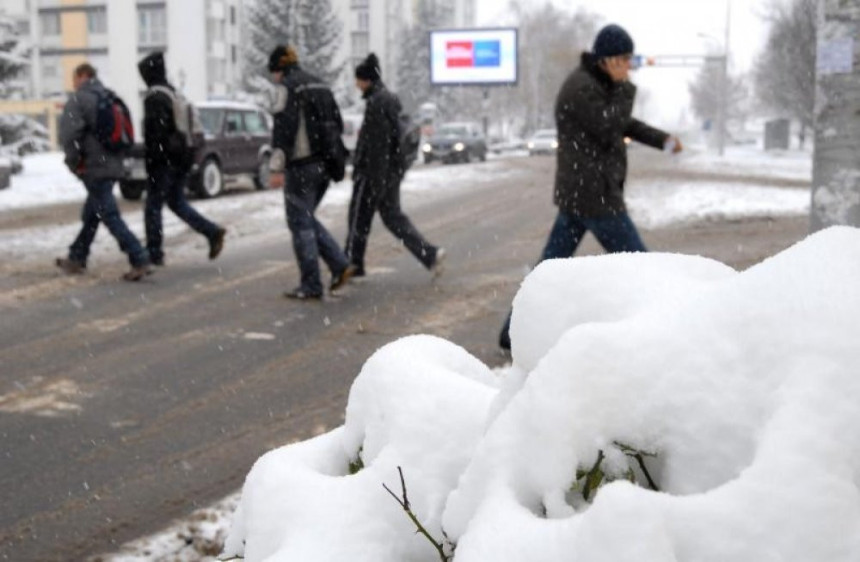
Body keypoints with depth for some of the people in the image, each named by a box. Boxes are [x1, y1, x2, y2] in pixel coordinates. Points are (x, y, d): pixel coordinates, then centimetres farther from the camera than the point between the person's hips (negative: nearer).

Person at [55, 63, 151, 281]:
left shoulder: (78, 99, -10)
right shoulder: (109, 98, 15)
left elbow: (68, 133, -21)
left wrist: (74, 162, -10)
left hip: (94, 168, -9)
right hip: (113, 165, 9)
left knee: (110, 216, -8)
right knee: (90, 215, 17)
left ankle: (139, 260, -15)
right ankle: (76, 259, 28)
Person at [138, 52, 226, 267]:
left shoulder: (155, 97, -13)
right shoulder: (176, 95, 15)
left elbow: (155, 131, -20)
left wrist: (152, 160, -18)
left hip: (165, 160, -9)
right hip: (183, 158, 9)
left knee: (153, 206, 1)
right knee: (177, 202, 17)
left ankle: (154, 253, 4)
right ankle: (213, 232, 3)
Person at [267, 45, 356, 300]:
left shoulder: (287, 87, -9)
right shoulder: (320, 85, 15)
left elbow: (283, 128, -17)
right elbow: (337, 124, 18)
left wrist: (277, 168, -17)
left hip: (302, 165, -8)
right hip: (325, 162, 8)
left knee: (300, 223, 0)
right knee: (306, 219, 18)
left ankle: (311, 286, 3)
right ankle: (340, 265, 7)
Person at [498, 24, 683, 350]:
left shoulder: (598, 84, 16)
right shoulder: (582, 88, -16)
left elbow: (625, 125, 26)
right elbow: (609, 130, -21)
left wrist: (662, 140, 18)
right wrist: (625, 89, -11)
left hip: (578, 191, 10)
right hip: (593, 194, -10)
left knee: (551, 264, 11)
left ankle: (514, 332, 15)